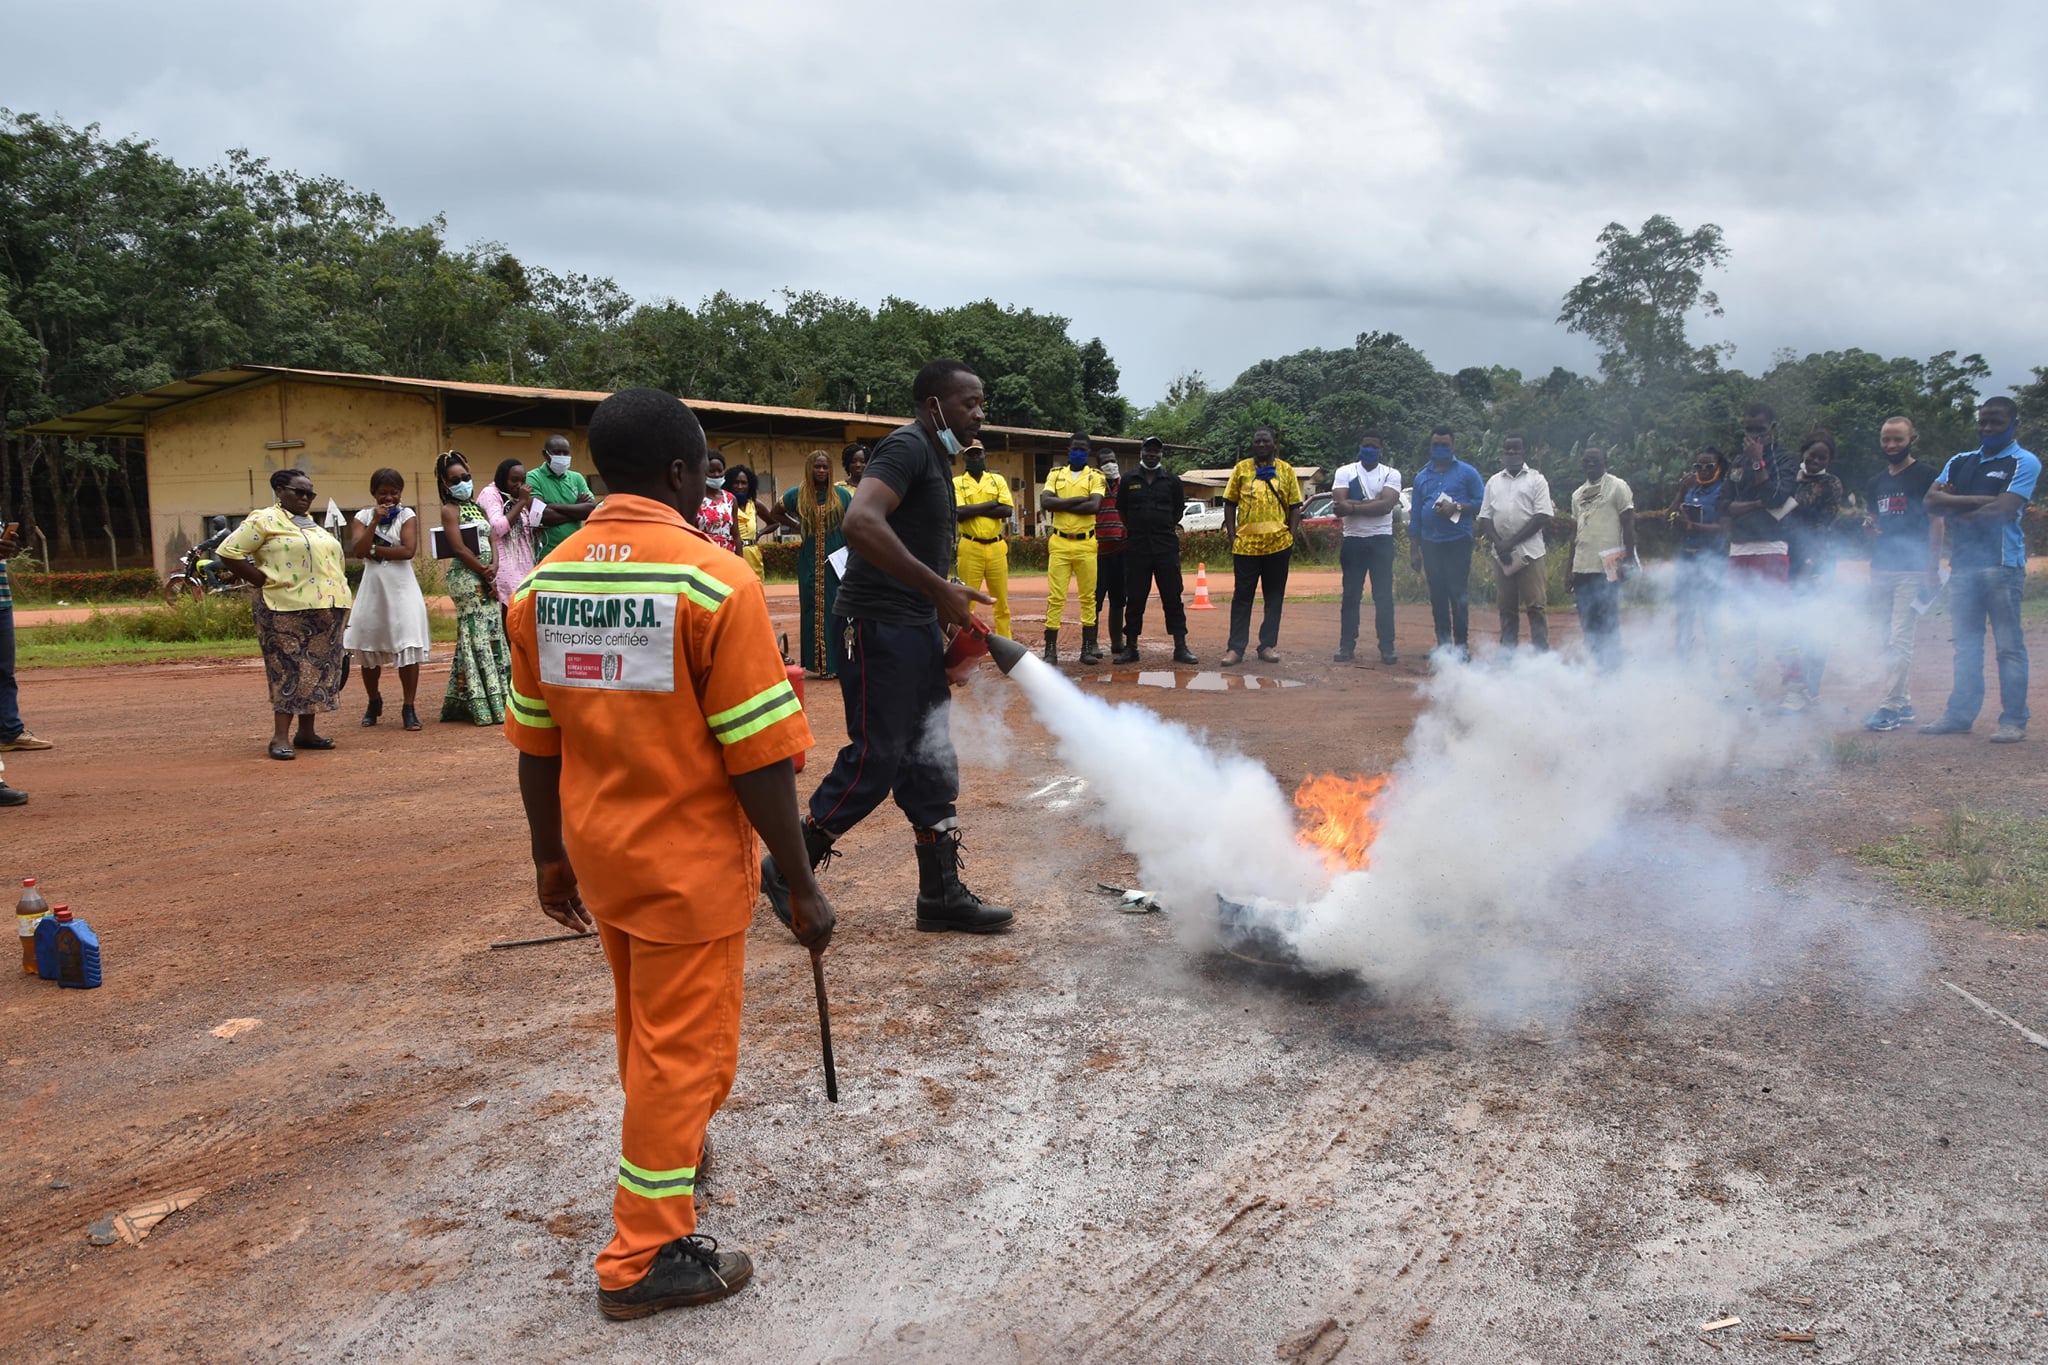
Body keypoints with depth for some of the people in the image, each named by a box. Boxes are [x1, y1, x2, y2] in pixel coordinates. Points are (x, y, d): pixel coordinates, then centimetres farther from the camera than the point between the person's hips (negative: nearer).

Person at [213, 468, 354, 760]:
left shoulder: (310, 522, 20)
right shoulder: (264, 520, -3)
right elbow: (228, 553, -10)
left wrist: (343, 599, 14)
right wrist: (262, 580, -10)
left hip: (327, 610, 7)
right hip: (288, 610, -7)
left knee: (318, 671, 9)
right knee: (290, 671, -7)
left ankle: (306, 731, 17)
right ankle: (280, 736, -3)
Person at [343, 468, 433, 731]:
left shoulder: (407, 515, 2)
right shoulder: (364, 516, 7)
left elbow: (408, 550, -12)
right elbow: (358, 551, -8)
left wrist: (374, 549, -8)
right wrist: (375, 521, -11)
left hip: (402, 588, -2)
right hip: (372, 588, 2)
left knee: (407, 648, -6)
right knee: (369, 648, 8)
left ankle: (409, 708, -1)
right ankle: (374, 702, 27)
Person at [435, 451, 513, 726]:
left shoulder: (478, 507, 17)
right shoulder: (450, 510, -3)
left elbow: (491, 543, 11)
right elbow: (459, 549, -13)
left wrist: (493, 575, -5)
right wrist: (485, 571, -11)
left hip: (487, 578, 7)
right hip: (466, 577, -7)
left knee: (493, 634, 5)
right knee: (477, 636, -8)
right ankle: (484, 705, -6)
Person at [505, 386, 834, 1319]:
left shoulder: (545, 582, -1)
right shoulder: (713, 579, -18)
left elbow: (536, 743, 6)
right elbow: (757, 756, -19)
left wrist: (550, 855, 18)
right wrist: (801, 885, -11)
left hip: (599, 852, 6)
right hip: (689, 861, -6)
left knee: (645, 1026, 27)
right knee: (683, 1049, 8)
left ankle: (672, 1148, 50)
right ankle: (645, 1259, 19)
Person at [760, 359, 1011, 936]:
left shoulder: (937, 461, 18)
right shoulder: (907, 446, -13)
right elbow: (860, 522, -29)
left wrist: (949, 611, 14)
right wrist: (939, 589, -27)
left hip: (919, 629, 10)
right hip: (879, 628, -10)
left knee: (931, 763, 10)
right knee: (874, 759, -5)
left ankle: (942, 896, 17)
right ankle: (786, 871, 11)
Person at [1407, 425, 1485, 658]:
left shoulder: (1467, 473, 2)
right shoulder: (1422, 476, 14)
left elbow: (1482, 503, -2)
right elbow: (1415, 515, 15)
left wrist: (1457, 507, -17)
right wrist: (1413, 550, 12)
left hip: (1458, 542, -4)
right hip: (1430, 544, 4)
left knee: (1458, 594, -6)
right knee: (1437, 596, 8)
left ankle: (1461, 643, 0)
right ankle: (1443, 642, 14)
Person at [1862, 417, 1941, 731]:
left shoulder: (1926, 475, -3)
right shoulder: (1877, 483, 17)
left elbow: (1936, 523, -6)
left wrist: (1932, 569, -13)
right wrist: (1868, 525, -1)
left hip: (1913, 571, -7)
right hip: (1880, 570, 7)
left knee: (1900, 640, -11)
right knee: (1891, 643, 9)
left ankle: (1890, 707, -13)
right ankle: (1904, 704, 17)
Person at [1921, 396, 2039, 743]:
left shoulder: (2023, 463, 0)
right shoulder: (1959, 463, 17)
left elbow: (2004, 510, -12)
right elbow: (1932, 500, 3)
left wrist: (1956, 511, -2)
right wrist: (1978, 501, -10)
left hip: (2002, 564, -6)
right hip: (1962, 564, 6)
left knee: (2009, 645, -4)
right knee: (1966, 645, 10)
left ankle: (2013, 720, -3)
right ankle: (1960, 714, 14)